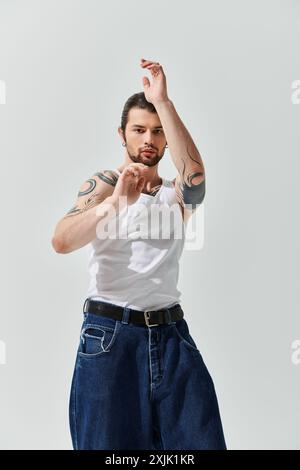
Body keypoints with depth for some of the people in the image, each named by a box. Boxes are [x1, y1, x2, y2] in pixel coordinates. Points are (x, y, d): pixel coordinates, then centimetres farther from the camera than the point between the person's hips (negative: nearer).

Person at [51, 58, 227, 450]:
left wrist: (163, 101, -21)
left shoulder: (177, 194, 9)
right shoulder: (102, 184, 3)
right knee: (110, 443, 3)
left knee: (200, 439, 0)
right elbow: (61, 241, -15)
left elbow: (195, 173, -17)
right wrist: (115, 202, -30)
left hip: (171, 335, 3)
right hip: (110, 333, -2)